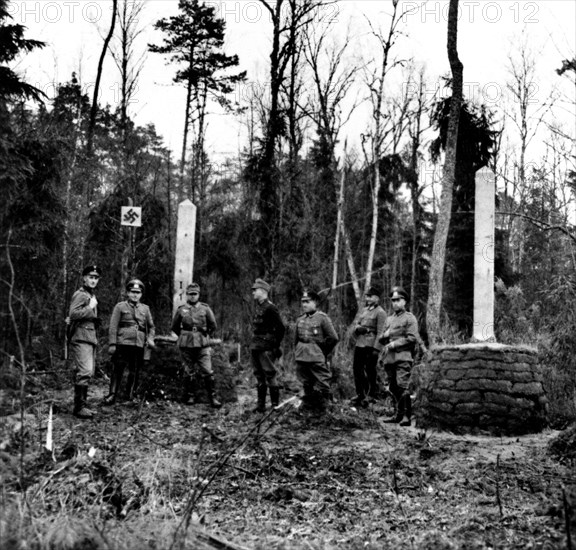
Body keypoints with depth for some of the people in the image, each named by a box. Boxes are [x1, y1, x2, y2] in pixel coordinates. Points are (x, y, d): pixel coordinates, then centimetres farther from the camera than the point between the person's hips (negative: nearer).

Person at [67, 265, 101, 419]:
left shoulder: (91, 295, 21)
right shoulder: (80, 294, -9)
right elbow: (73, 313, -23)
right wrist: (90, 308, -17)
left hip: (90, 338, 10)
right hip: (81, 338, -10)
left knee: (89, 372, 10)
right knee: (84, 372, -15)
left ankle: (83, 404, 17)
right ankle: (79, 407, -13)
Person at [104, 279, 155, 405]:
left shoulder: (145, 308, 16)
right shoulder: (120, 306, 5)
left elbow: (151, 326, 23)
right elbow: (113, 326, 1)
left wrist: (150, 339, 5)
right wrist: (112, 344, -6)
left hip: (139, 345, 3)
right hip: (123, 342, -3)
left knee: (135, 371, 6)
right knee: (118, 370, -6)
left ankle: (129, 394, 17)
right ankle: (113, 394, -2)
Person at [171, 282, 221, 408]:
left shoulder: (205, 308, 3)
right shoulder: (181, 310, 3)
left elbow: (213, 326, 12)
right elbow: (175, 327, 15)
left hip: (203, 345, 0)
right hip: (186, 346, 1)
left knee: (208, 372, -6)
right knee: (189, 373, 7)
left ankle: (212, 398, -1)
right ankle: (189, 397, 18)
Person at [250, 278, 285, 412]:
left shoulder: (270, 308, -12)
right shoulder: (257, 306, 13)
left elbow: (281, 328, -13)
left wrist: (276, 346, -10)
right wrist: (254, 343, 15)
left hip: (266, 348, -9)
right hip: (255, 346, 9)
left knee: (270, 375, -4)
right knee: (259, 376, 11)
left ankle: (275, 405, 3)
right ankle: (261, 405, 17)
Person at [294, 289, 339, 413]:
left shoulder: (322, 318, -7)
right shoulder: (300, 319, 9)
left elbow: (333, 338, -8)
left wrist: (323, 352, -3)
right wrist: (297, 352, 11)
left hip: (317, 359, -5)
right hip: (301, 359, 6)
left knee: (322, 385, -3)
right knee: (306, 385, 14)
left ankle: (322, 409, 7)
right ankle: (308, 406, 24)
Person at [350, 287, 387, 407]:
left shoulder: (380, 312, -6)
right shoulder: (364, 310, 17)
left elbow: (380, 332, -12)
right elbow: (356, 326, 18)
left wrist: (376, 348, -18)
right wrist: (358, 328, -6)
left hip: (371, 345, -7)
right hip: (359, 343, 7)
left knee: (370, 371, -1)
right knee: (357, 369, 9)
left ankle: (372, 395, 10)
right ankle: (360, 394, 20)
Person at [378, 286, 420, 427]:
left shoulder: (410, 318, 3)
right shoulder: (389, 319, 22)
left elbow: (412, 338, -8)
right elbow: (380, 340, 23)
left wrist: (394, 343, -11)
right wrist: (385, 335, 0)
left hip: (403, 356, -6)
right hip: (389, 357, 6)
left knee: (402, 386, -14)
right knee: (393, 387, 7)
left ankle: (407, 416, -9)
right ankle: (399, 414, 16)